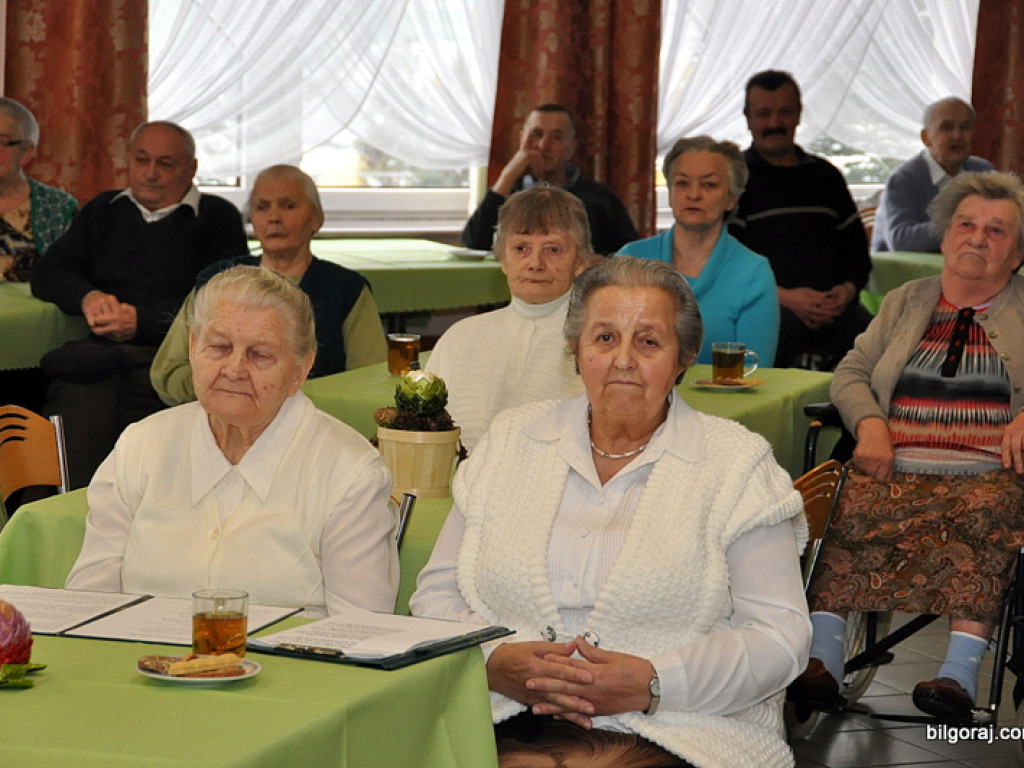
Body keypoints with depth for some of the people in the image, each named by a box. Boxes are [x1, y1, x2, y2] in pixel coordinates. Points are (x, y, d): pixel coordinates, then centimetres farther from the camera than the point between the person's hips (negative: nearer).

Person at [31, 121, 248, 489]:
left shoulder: (217, 217, 11)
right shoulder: (103, 211, 28)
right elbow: (47, 275, 22)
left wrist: (143, 321, -11)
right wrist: (88, 297, -1)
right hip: (100, 350, 4)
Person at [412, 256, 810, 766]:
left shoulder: (737, 463, 6)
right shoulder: (512, 442, 15)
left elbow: (779, 635, -1)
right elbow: (437, 594, 14)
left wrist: (653, 684, -15)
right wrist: (493, 662, -9)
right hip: (507, 723, 2)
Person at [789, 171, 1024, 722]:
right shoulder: (905, 303, 25)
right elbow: (852, 372, 19)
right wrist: (870, 424, -2)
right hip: (898, 466, 3)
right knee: (854, 510, -31)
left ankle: (960, 671, -44)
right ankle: (822, 654, -36)